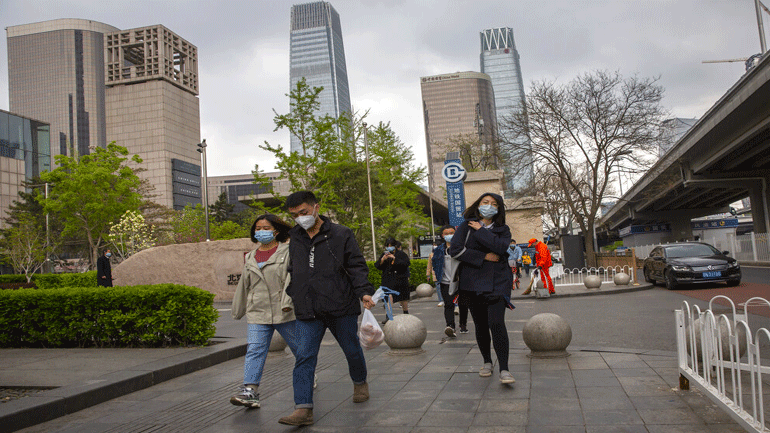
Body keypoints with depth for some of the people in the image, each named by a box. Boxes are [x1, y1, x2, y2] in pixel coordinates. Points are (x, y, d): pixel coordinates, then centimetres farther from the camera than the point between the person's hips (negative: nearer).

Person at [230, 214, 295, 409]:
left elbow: (292, 277, -13)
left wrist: (287, 302, -25)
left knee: (299, 347, 13)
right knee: (254, 350, -10)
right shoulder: (251, 257, 13)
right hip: (258, 314, 3)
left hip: (284, 313, -3)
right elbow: (244, 285, 20)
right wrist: (238, 310, 23)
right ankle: (250, 391, -14)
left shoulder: (287, 252, -2)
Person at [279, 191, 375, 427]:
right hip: (307, 312, 3)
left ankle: (360, 383, 43)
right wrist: (291, 295, 20)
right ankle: (303, 409, -7)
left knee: (352, 350, 15)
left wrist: (364, 291, -17)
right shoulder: (295, 239, 11)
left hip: (341, 309, -2)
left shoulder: (341, 234, -2)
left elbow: (357, 266, -4)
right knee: (304, 357, -8)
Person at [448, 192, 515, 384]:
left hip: (497, 282, -1)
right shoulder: (466, 226, 8)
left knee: (497, 323, -15)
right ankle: (487, 362, 28)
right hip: (473, 282, 1)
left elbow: (501, 247, -12)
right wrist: (484, 257, -9)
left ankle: (504, 370, -12)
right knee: (480, 325, 8)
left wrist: (480, 230, -7)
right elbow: (455, 249, -7)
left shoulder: (503, 230, 10)